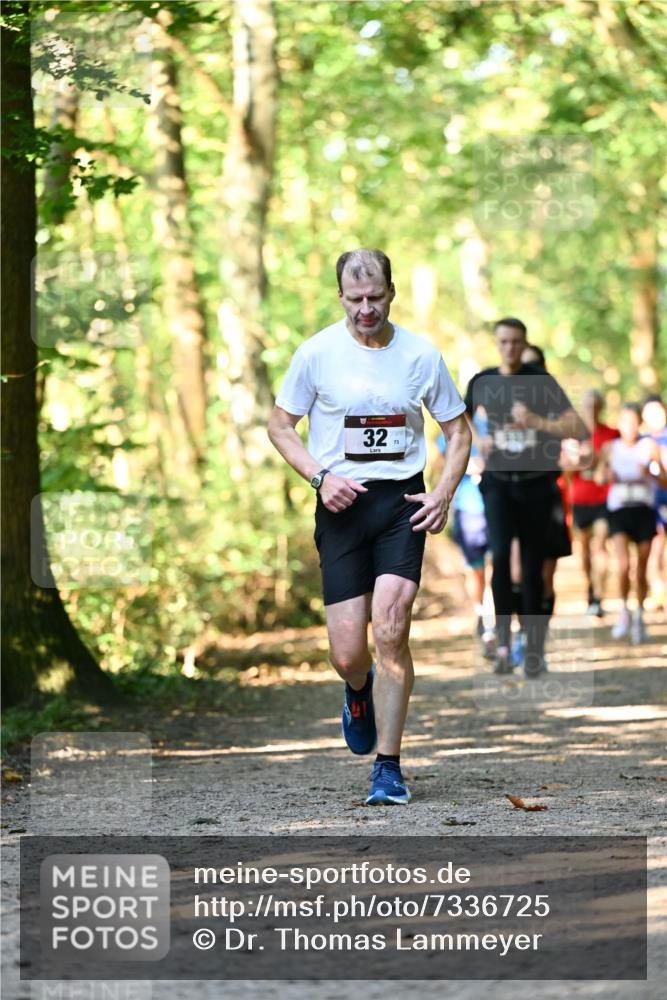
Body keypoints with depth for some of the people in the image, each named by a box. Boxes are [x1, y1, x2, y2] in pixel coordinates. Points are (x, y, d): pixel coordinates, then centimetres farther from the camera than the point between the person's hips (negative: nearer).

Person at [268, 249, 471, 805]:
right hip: (342, 504, 0)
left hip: (402, 502, 0)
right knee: (348, 653, -3)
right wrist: (320, 476, -7)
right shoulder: (318, 353, -1)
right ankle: (360, 694, 36)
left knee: (391, 628, -16)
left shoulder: (421, 355, 3)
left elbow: (458, 430, 12)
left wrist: (444, 494, -3)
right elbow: (280, 425, 9)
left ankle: (388, 768, -6)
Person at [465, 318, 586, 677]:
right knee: (500, 555, -22)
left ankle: (534, 649, 15)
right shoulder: (482, 382, 3)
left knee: (533, 568, 3)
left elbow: (578, 429, -13)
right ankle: (503, 643, -19)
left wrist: (537, 421, -28)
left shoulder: (543, 382, -5)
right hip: (499, 483, 1)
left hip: (536, 484, -1)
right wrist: (479, 441, 1)